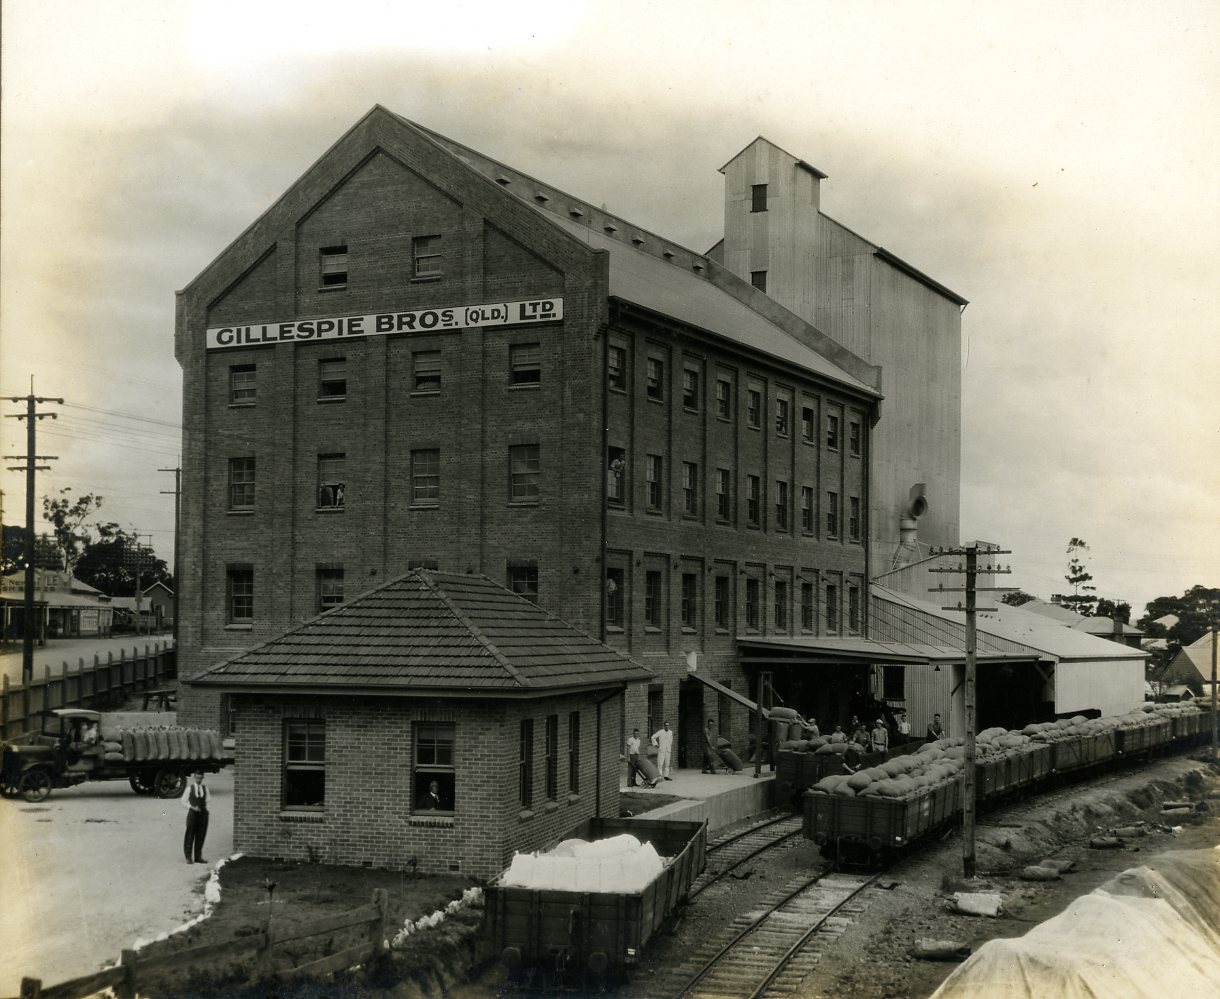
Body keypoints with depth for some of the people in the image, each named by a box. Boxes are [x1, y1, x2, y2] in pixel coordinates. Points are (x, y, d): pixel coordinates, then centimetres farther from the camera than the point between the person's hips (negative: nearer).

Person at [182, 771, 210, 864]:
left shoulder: (205, 789, 9)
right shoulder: (189, 788, 1)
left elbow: (208, 800, 13)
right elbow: (183, 801, -1)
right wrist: (192, 807, -13)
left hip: (203, 814, 3)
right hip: (192, 813, -3)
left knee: (201, 836, 5)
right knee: (190, 835, -1)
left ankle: (198, 857, 12)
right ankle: (188, 857, 5)